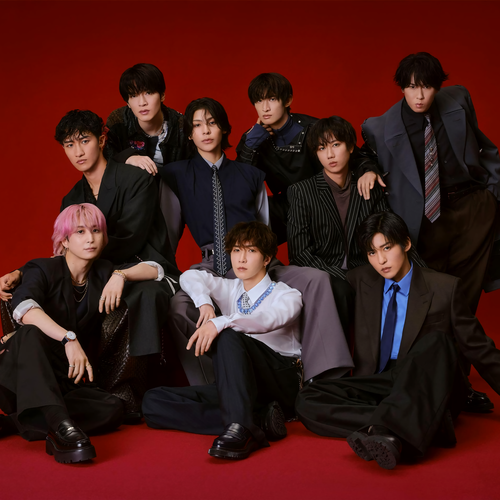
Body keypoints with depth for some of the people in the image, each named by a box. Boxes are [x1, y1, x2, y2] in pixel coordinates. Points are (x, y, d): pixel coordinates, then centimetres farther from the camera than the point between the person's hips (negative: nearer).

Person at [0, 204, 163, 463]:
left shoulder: (103, 274, 11)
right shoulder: (43, 270, -5)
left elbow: (154, 269, 10)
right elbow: (24, 308, -27)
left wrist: (120, 275, -10)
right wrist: (69, 338, -41)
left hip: (67, 383, 4)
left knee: (113, 410, -26)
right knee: (31, 334, -36)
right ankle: (60, 424, -52)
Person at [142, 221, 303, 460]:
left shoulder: (286, 295, 4)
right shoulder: (230, 290, 22)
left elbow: (270, 319, -19)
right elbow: (191, 277, 7)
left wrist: (221, 323, -34)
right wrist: (204, 302, -15)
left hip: (282, 383, -6)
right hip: (237, 387, 6)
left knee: (228, 336, -33)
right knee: (153, 402, -15)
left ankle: (240, 426, -48)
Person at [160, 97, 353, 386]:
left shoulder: (250, 175, 22)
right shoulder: (177, 175, 16)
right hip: (211, 268, -2)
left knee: (317, 279, -25)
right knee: (177, 307, -35)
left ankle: (325, 378, -29)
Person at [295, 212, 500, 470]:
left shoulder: (444, 288, 4)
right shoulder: (360, 282, 11)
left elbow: (479, 349, 8)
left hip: (429, 391, -2)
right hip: (376, 387, 3)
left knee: (436, 342, -34)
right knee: (307, 400, -22)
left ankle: (381, 428, -51)